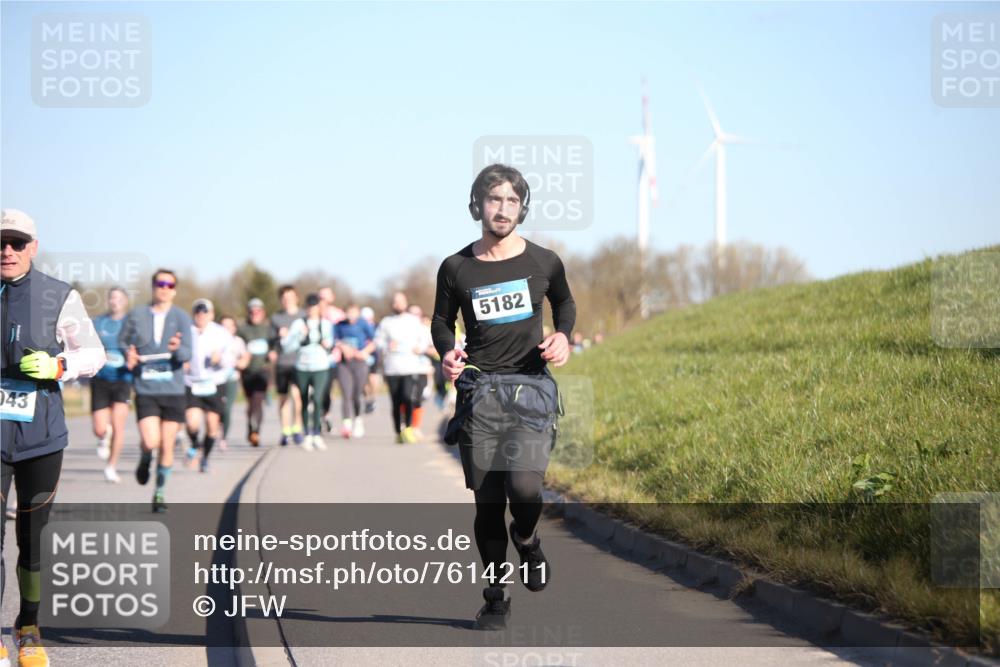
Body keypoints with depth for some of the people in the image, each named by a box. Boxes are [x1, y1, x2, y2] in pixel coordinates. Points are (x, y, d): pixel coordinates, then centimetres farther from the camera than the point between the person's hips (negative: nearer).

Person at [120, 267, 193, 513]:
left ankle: (160, 491, 21)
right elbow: (122, 340, 20)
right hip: (145, 389, 0)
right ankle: (145, 460, 20)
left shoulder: (181, 318, 1)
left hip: (173, 391, 1)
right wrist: (128, 355, -1)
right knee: (150, 442, -16)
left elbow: (187, 354, -8)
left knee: (167, 446, 2)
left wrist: (178, 349, -30)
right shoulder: (136, 315, 4)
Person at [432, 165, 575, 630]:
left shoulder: (544, 262, 3)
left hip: (531, 387, -1)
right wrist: (447, 354, -3)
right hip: (479, 390, 1)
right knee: (487, 501, 1)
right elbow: (442, 320, 18)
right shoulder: (456, 268, 3)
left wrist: (563, 337, 2)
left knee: (524, 487, -20)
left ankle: (526, 539, 15)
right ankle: (495, 596, 15)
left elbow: (565, 303, 22)